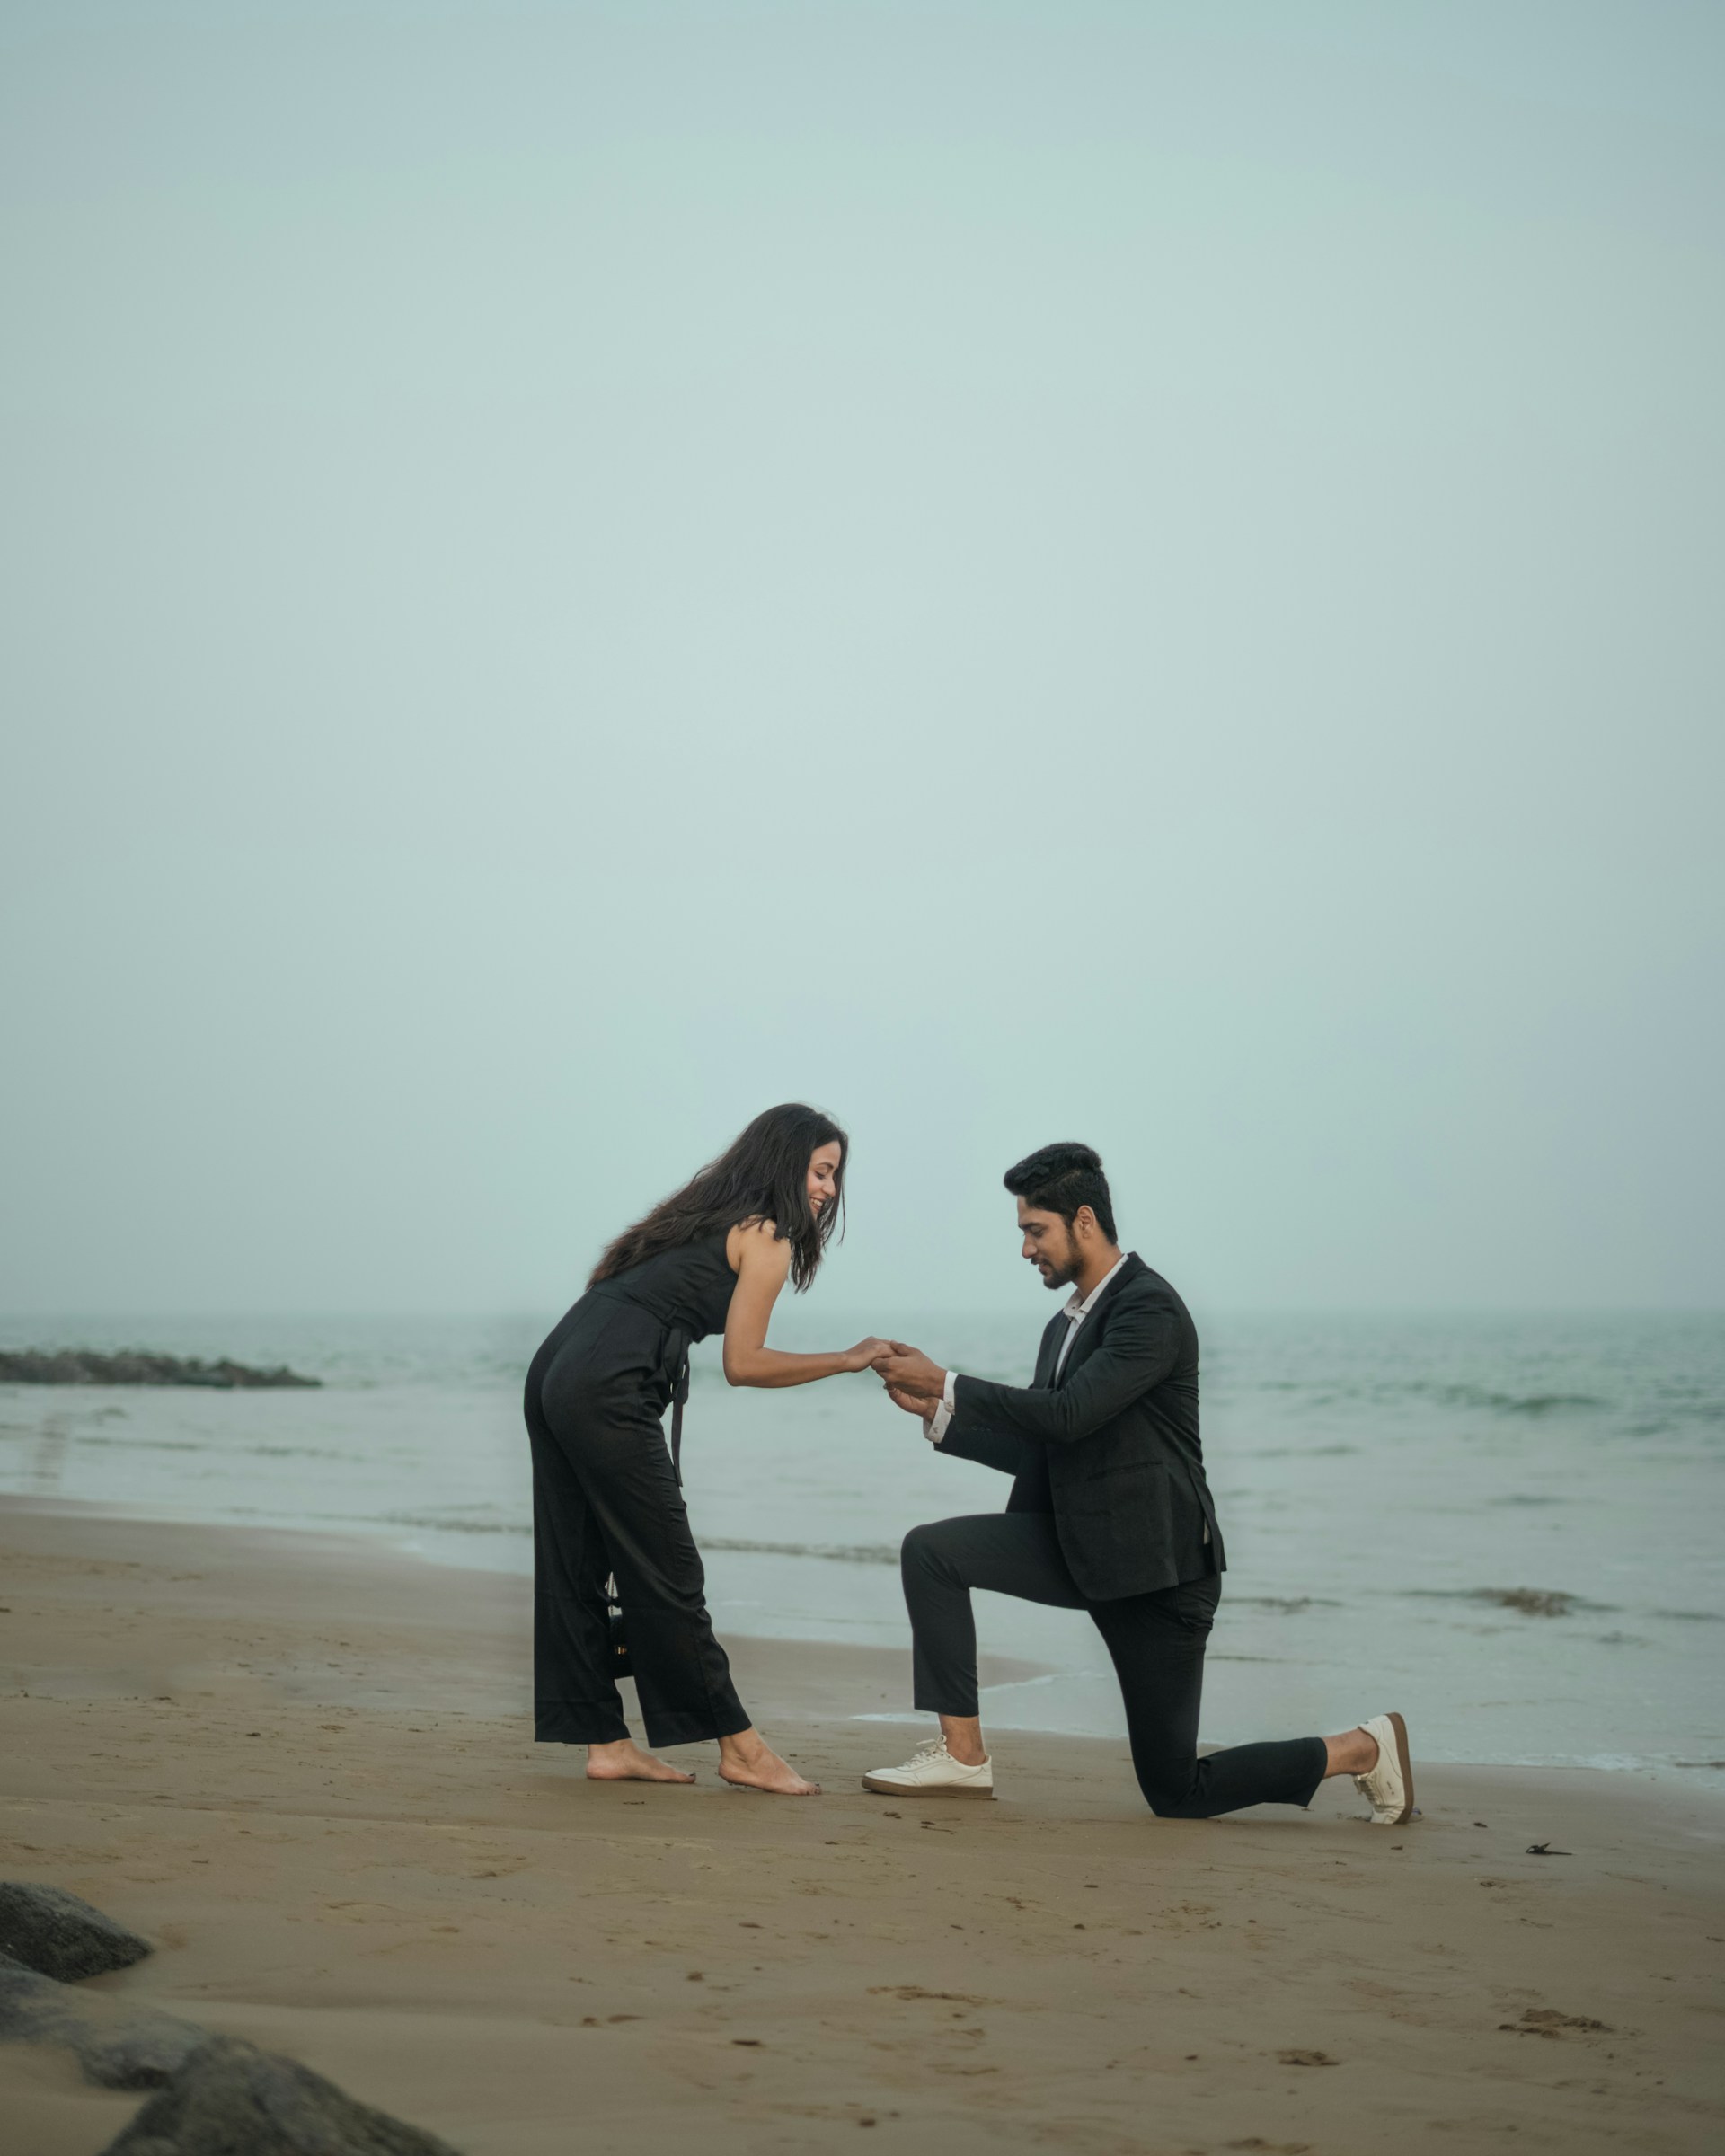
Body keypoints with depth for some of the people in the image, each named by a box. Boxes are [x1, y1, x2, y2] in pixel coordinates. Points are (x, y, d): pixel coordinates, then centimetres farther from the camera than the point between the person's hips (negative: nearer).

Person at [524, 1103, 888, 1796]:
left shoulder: (706, 1213, 25)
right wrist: (848, 1360, 5)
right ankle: (740, 1748, 5)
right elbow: (742, 1364, -4)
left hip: (556, 1371, 9)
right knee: (666, 1576, -2)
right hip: (607, 1392, -9)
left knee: (576, 1569, 9)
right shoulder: (766, 1237, 0)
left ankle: (605, 1744, 14)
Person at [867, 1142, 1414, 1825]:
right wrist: (938, 1410, -1)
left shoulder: (1151, 1308, -16)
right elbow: (1037, 1451, 14)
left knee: (1176, 1793, -3)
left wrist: (945, 1383, -20)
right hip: (1078, 1545, 8)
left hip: (1155, 1562, -8)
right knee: (931, 1551, -11)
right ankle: (962, 1754, -8)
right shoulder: (1066, 1324, 14)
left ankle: (1363, 1749, 15)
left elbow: (1068, 1415, -26)